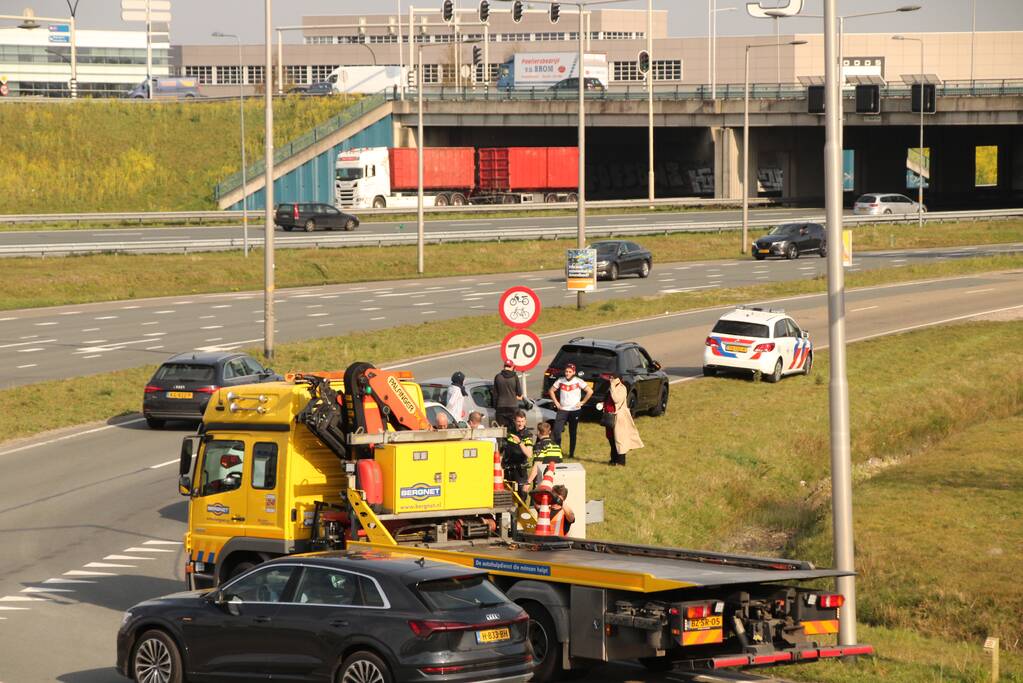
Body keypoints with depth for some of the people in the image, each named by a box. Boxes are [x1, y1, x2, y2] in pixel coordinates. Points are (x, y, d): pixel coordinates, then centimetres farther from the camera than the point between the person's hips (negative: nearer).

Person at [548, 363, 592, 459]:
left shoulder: (578, 381, -6)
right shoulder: (560, 381, 1)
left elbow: (590, 391, -6)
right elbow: (551, 391, 12)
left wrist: (582, 402, -7)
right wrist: (556, 402, 4)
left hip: (574, 410, -2)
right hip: (562, 410, 2)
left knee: (572, 433, 7)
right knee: (556, 430, -12)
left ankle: (571, 453, 16)